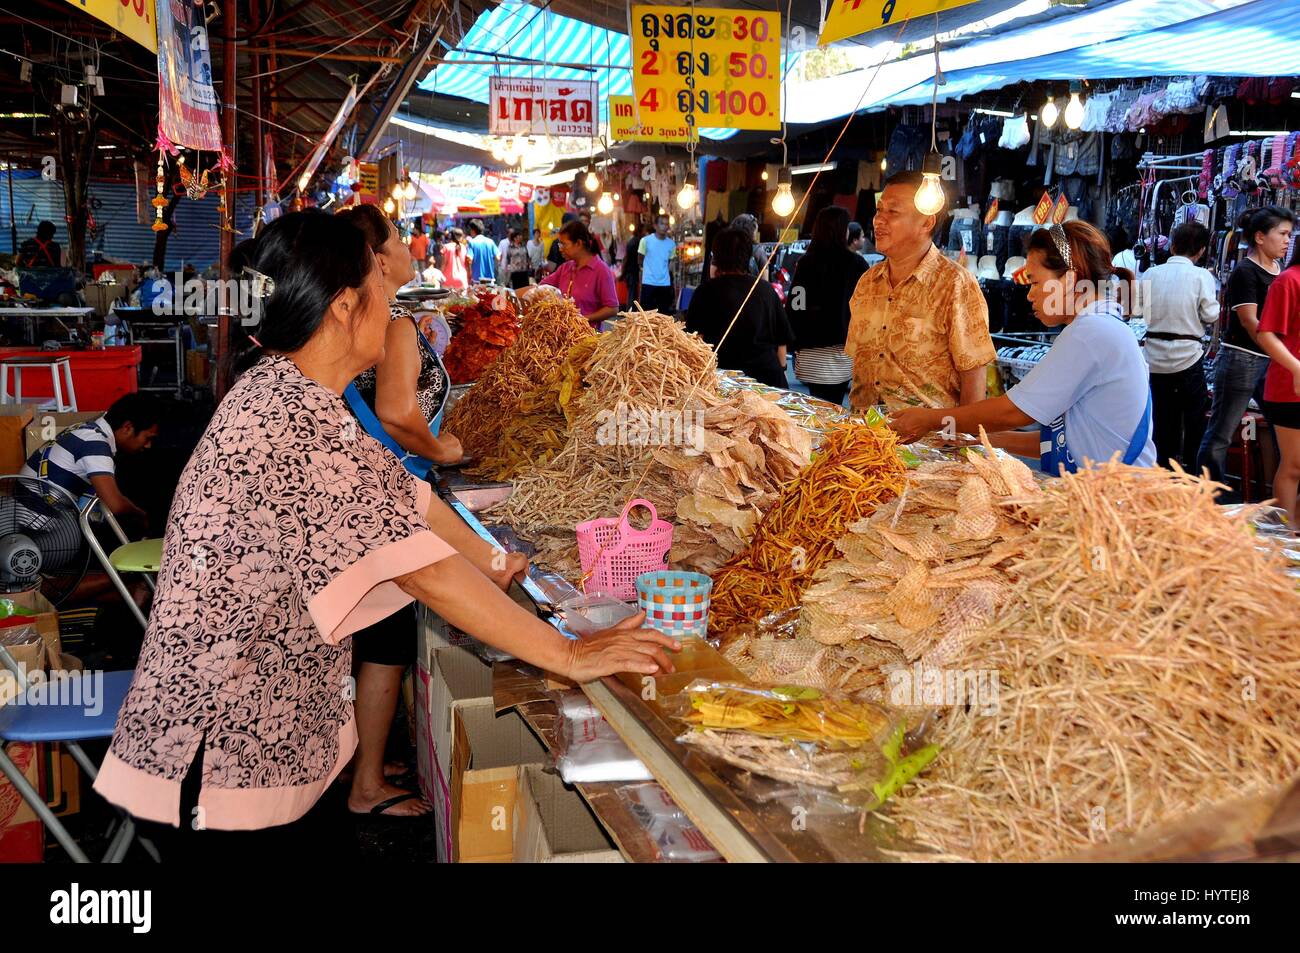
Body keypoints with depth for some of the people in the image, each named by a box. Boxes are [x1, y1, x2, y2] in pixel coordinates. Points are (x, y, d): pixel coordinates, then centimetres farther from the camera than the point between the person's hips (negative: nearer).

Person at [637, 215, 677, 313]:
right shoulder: (646, 240, -6)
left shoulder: (671, 244, 4)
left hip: (665, 284, 3)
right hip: (648, 283, -3)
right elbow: (640, 261, 5)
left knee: (664, 313, 7)